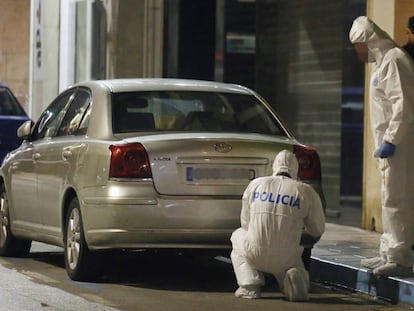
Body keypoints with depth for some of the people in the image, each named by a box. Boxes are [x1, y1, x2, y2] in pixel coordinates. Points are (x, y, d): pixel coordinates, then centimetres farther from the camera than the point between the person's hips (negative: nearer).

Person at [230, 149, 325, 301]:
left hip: (255, 255, 0)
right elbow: (318, 230, 10)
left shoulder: (255, 184, 8)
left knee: (238, 236, 34)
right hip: (285, 259, 0)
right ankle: (293, 279, -9)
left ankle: (249, 286, 11)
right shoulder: (306, 191, 2)